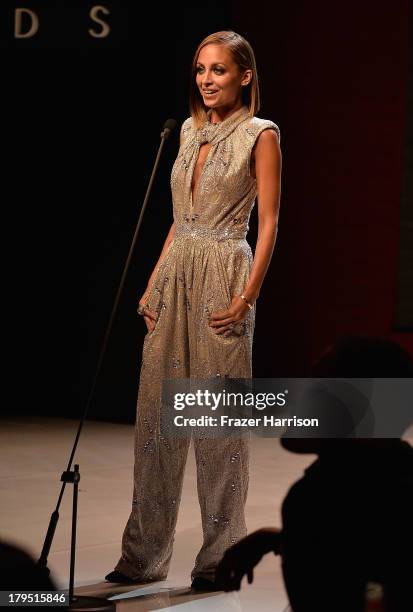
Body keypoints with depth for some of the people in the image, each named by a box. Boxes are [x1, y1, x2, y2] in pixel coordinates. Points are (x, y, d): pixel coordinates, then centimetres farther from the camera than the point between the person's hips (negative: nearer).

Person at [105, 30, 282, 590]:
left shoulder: (260, 135, -4)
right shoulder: (191, 131, 15)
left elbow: (268, 222, -8)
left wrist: (247, 297, -15)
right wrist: (154, 283, 10)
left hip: (223, 275, -6)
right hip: (174, 275, 6)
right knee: (156, 412, 5)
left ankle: (220, 556, 7)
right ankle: (144, 554, 12)